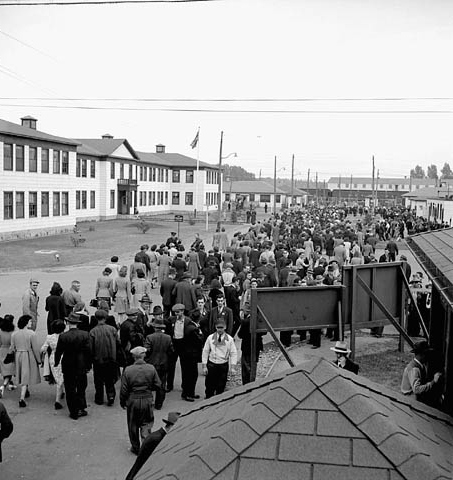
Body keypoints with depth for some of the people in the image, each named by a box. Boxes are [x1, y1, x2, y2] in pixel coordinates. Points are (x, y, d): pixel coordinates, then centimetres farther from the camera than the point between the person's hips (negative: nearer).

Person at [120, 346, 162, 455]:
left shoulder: (128, 370, -12)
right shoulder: (151, 368, -9)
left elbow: (124, 389, -7)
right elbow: (158, 385, -3)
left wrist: (122, 401, 7)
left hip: (132, 401, 0)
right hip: (147, 400, 1)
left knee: (133, 425, 15)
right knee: (147, 422, 19)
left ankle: (135, 448, 25)